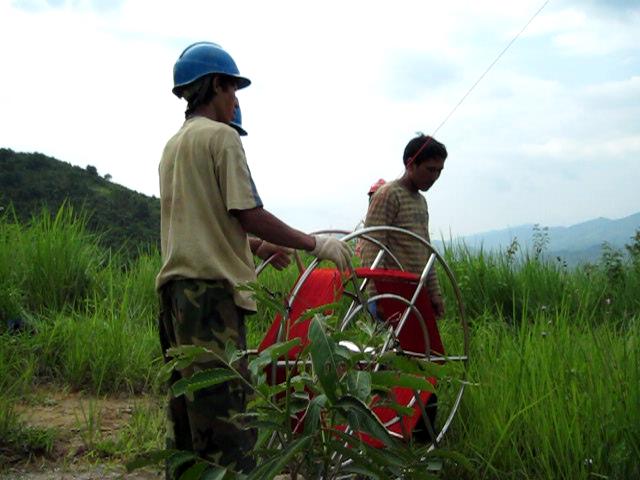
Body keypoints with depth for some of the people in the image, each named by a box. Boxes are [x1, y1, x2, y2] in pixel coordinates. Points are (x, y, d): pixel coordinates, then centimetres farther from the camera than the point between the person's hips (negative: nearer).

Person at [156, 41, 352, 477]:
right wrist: (315, 244, -6)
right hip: (211, 286, -9)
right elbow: (249, 215, -14)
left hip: (175, 284, 9)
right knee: (224, 413, -11)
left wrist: (260, 247, 24)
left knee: (188, 407, 13)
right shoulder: (221, 136, -6)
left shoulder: (174, 144, 21)